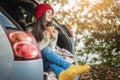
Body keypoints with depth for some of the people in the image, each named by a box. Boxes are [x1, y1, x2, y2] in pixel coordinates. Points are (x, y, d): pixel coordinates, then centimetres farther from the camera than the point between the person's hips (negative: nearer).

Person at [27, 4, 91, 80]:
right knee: (46, 49, -33)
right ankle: (70, 67, -45)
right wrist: (45, 39, -19)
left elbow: (51, 51, 1)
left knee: (50, 58, -35)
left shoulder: (53, 31, 8)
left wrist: (52, 39, -16)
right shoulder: (31, 30, -2)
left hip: (47, 63, 2)